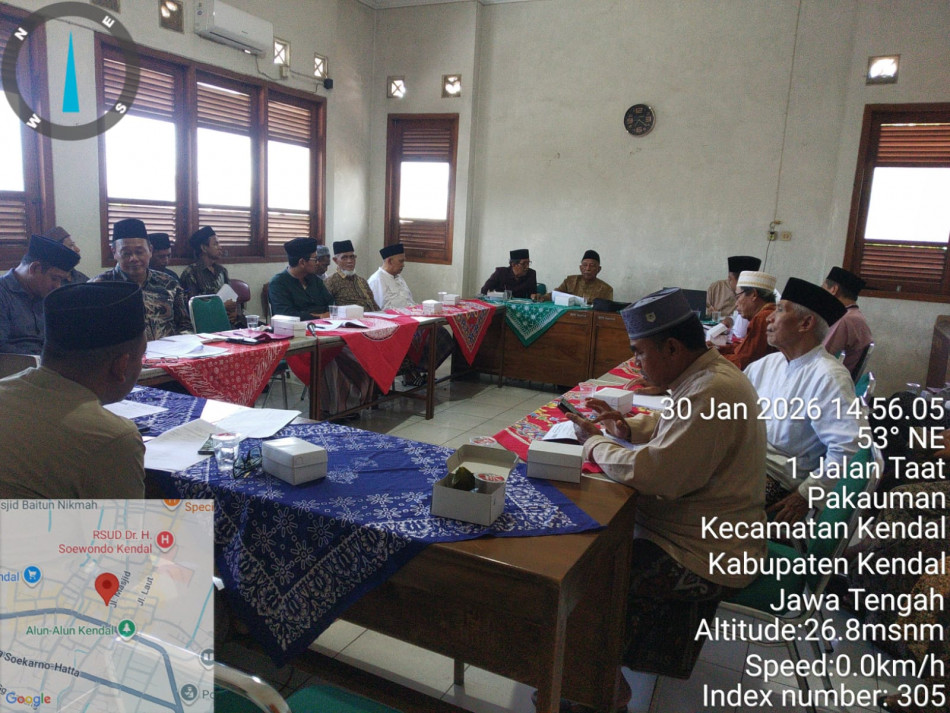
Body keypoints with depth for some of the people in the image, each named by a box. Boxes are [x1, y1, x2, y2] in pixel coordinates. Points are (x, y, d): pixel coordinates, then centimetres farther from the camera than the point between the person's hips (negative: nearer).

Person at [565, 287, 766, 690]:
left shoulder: (712, 393, -28)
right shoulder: (707, 374, 5)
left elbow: (656, 474, -31)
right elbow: (672, 428, 22)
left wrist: (593, 443, -16)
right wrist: (624, 426, 3)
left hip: (707, 559, -10)